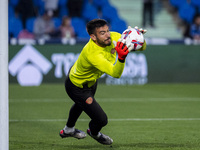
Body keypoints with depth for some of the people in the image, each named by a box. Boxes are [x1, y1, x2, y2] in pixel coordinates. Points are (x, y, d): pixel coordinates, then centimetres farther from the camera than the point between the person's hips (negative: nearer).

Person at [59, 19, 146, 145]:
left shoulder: (113, 37, -25)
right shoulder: (93, 53, -47)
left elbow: (142, 47, -19)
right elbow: (115, 73, -56)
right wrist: (121, 57, -75)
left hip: (91, 81, 9)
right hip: (77, 87, -8)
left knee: (81, 104, 35)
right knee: (101, 119, -8)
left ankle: (68, 130, 67)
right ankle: (94, 132, 32)